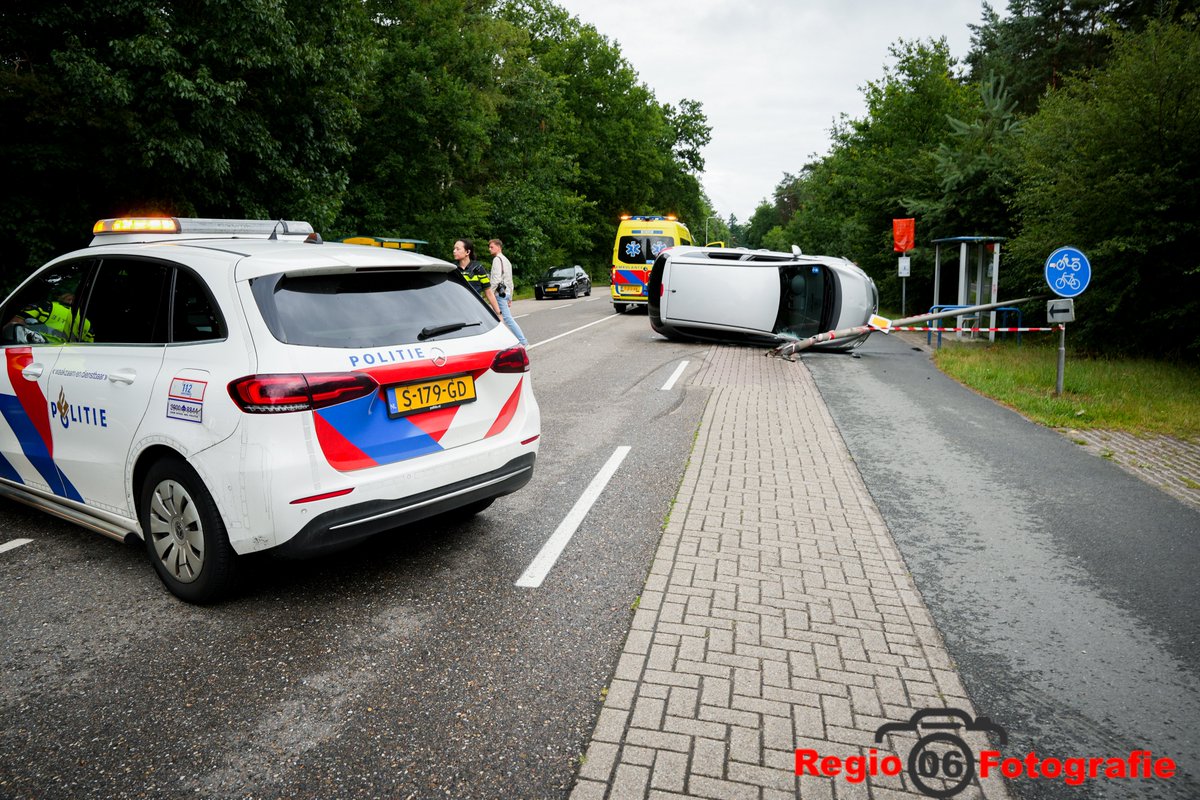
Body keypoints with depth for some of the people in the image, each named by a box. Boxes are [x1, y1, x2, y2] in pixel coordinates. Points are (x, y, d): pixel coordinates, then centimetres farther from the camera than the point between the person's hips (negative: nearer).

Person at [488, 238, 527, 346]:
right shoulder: (506, 260, 23)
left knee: (507, 318, -9)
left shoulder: (497, 259, -8)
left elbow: (496, 278, -20)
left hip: (500, 293, -10)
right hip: (506, 292, 10)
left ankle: (523, 342, -9)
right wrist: (510, 297, 25)